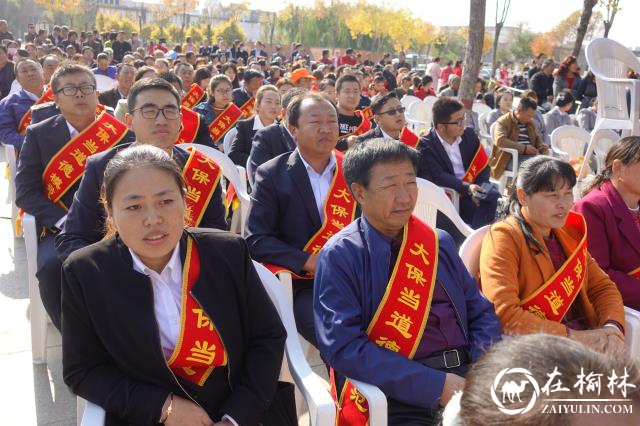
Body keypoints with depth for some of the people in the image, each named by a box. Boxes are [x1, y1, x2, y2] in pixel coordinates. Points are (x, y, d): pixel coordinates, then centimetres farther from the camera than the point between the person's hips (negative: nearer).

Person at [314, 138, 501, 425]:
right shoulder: (340, 256, -4)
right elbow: (343, 345, -13)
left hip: (467, 377, 5)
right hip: (397, 398, -4)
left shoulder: (439, 242, 12)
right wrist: (436, 384, -17)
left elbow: (481, 312, 14)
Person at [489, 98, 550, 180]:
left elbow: (537, 138, 31)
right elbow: (500, 140, -22)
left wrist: (542, 145, 4)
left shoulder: (530, 123, 18)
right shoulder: (503, 122, -5)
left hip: (529, 156, 7)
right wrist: (524, 148, -24)